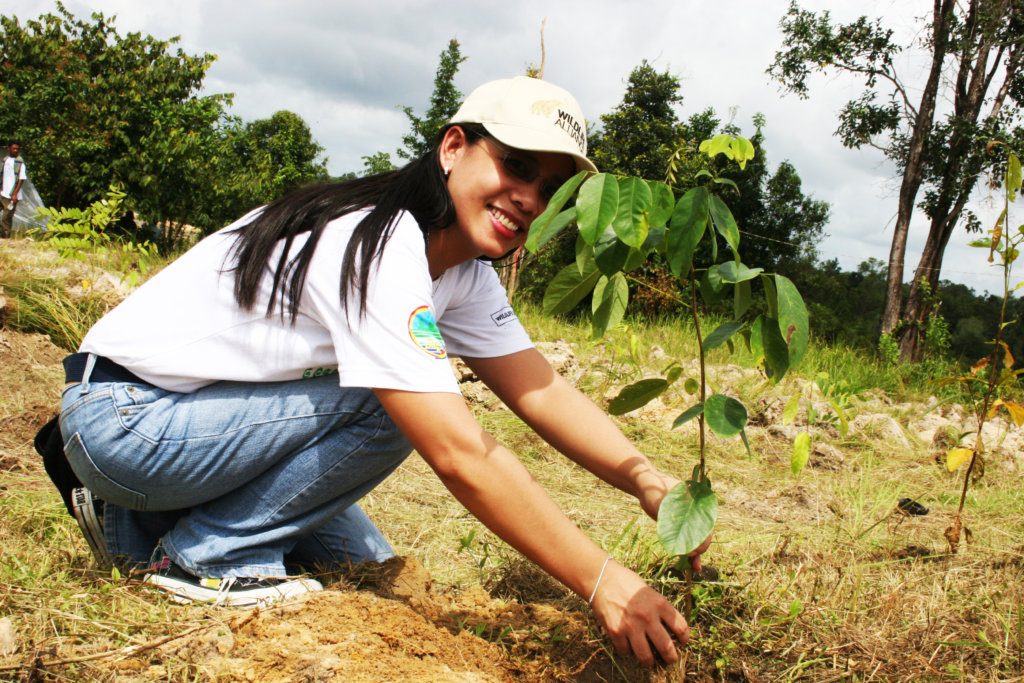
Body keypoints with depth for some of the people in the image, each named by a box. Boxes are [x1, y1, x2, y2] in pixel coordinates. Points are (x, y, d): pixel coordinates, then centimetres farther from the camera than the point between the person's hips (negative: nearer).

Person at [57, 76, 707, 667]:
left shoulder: (464, 269, 0)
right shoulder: (380, 251, -30)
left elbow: (542, 390, -6)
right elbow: (462, 457, -35)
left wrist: (648, 481, -21)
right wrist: (603, 581, -33)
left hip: (202, 407, 9)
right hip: (122, 414, -9)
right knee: (390, 406, -22)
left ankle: (140, 522, 19)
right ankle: (208, 556, -7)